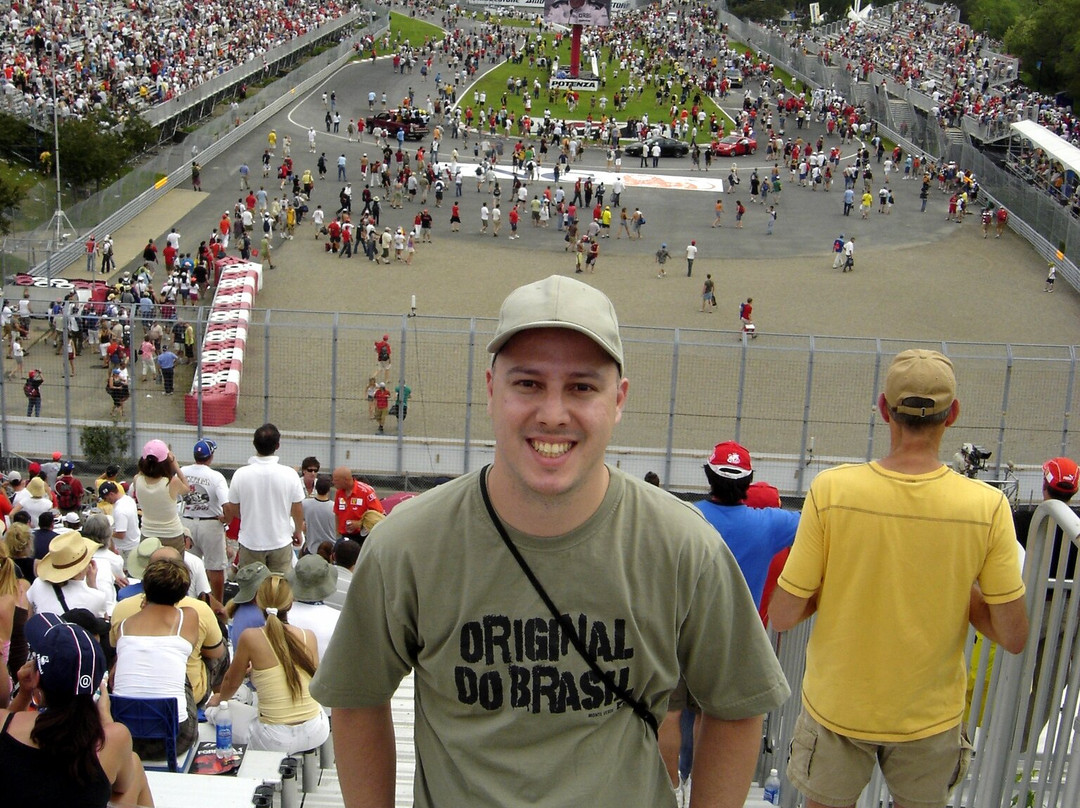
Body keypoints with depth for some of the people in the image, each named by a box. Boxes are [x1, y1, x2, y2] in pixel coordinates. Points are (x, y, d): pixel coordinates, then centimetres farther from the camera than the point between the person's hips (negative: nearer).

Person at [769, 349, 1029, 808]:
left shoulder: (830, 490, -21)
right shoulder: (987, 506, -19)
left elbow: (781, 617, -15)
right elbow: (1013, 637, -12)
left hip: (837, 708, -1)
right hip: (931, 716, 1)